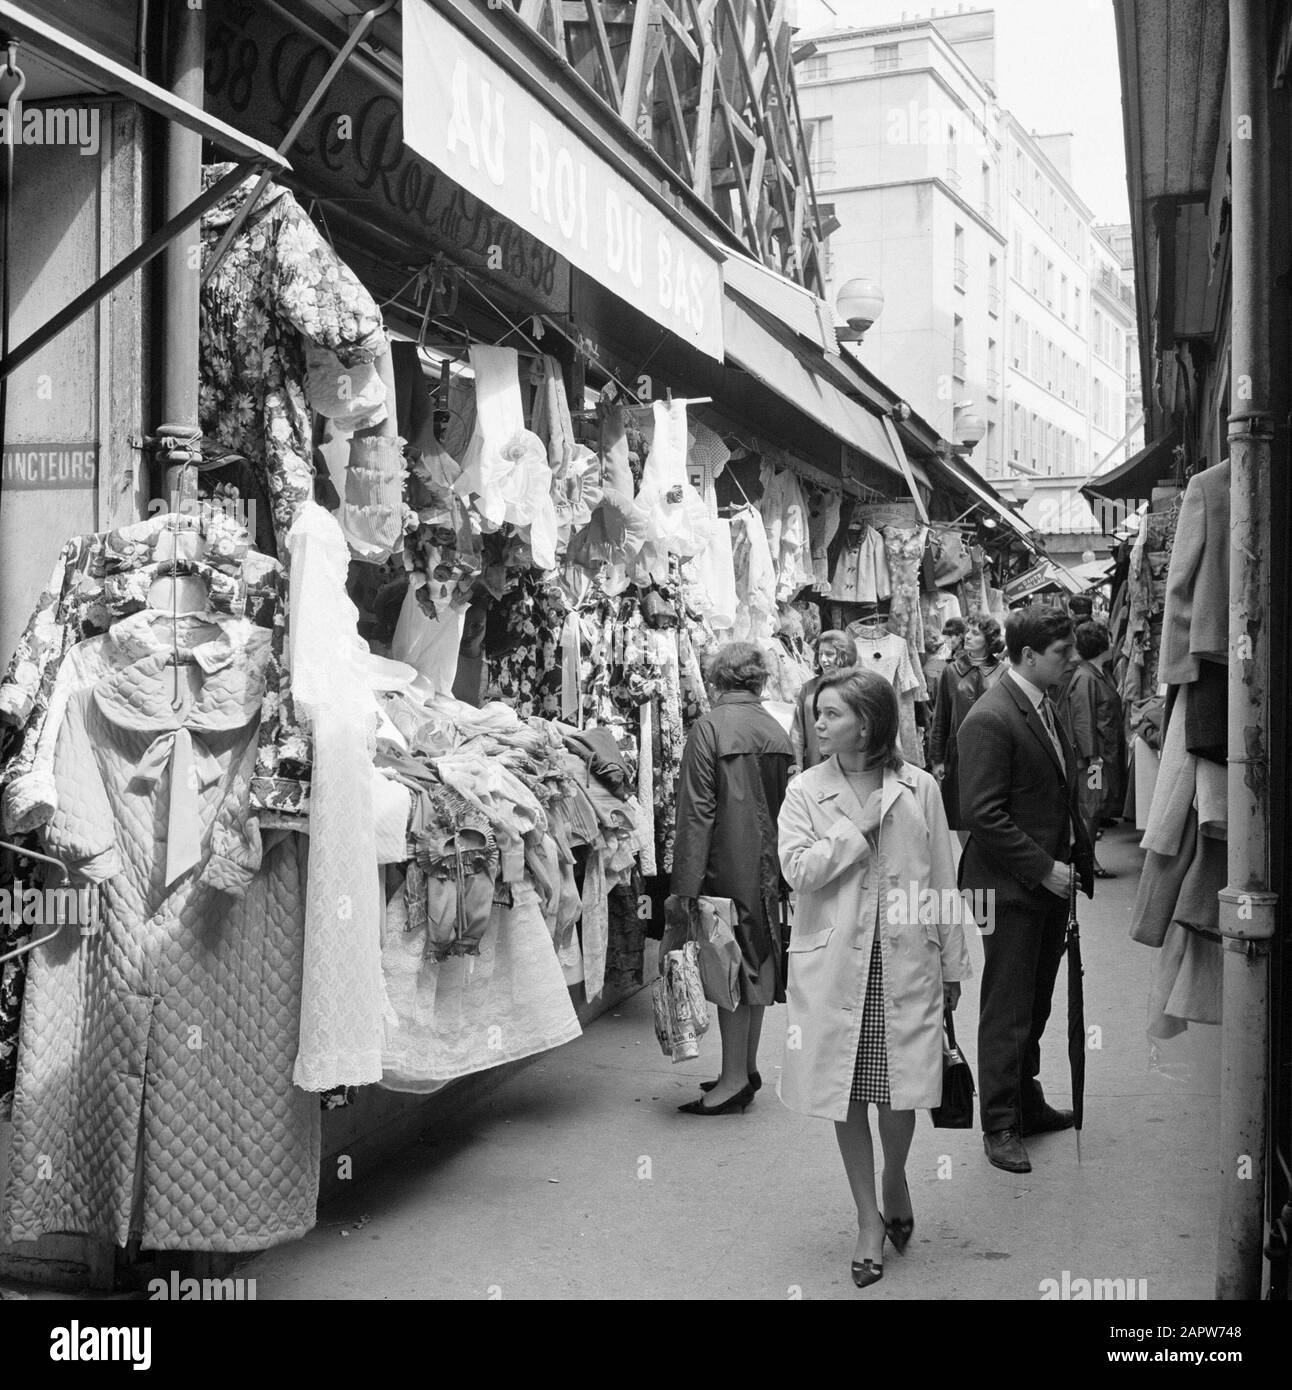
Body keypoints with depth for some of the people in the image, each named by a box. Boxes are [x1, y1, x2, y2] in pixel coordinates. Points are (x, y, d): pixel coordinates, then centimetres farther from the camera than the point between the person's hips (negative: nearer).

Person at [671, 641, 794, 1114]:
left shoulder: (709, 728, -12)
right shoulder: (777, 732, 5)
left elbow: (697, 812, -14)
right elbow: (785, 806, 8)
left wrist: (686, 886, -13)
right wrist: (778, 870, 15)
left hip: (726, 867, -6)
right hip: (766, 870, 6)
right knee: (756, 964, 13)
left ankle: (734, 1078, 3)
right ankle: (747, 1068, 23)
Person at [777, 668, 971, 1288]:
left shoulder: (920, 789, 1)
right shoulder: (805, 791, 1)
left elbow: (942, 881, 6)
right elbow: (797, 869, -11)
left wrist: (953, 964, 9)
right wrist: (858, 828, -15)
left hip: (905, 961, 0)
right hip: (834, 964, 0)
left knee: (899, 1088, 1)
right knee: (846, 1092, 5)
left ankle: (895, 1179, 33)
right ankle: (869, 1219, 21)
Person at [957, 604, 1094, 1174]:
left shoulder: (1045, 707, 11)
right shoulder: (990, 720, -18)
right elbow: (983, 814, -21)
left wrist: (1078, 857, 11)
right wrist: (1042, 868, -19)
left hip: (1050, 880, 9)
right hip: (1011, 889, -9)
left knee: (1035, 1004, 18)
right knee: (1007, 1011, 1)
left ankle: (1026, 1102, 32)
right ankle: (1000, 1126, 11)